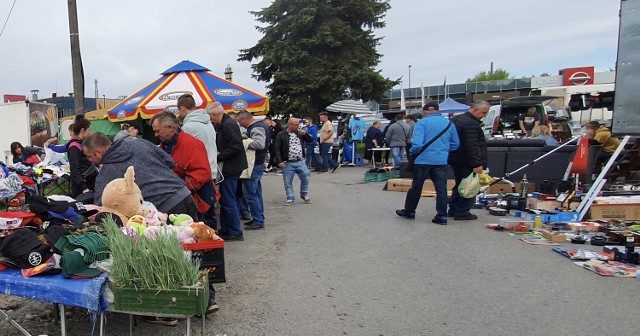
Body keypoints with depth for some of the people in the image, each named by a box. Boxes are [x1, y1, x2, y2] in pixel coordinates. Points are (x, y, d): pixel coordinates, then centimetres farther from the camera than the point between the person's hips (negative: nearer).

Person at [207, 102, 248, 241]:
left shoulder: (229, 125, -17)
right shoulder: (221, 125, 14)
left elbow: (236, 147, -25)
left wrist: (218, 157, -18)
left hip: (231, 168, -10)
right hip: (227, 168, 10)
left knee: (228, 200, -4)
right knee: (224, 200, 16)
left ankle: (236, 232, 5)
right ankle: (225, 229, 26)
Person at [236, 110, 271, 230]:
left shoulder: (256, 128, -17)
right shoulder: (260, 125, 14)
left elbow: (259, 144, -33)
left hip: (254, 165, -11)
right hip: (258, 163, 11)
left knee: (250, 194, -5)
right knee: (256, 193, 17)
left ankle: (258, 221, 2)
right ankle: (259, 219, 26)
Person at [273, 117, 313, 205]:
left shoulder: (299, 133, 8)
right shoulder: (281, 135, -6)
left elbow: (309, 140, 14)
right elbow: (277, 149, -8)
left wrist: (305, 134, -6)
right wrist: (279, 161, -16)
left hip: (301, 162, 4)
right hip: (288, 164, -3)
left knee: (305, 179, 6)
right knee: (288, 183, 2)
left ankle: (304, 195, 24)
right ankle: (290, 199, 15)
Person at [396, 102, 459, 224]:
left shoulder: (422, 122, -7)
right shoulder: (449, 123, 8)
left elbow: (417, 144, -16)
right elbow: (455, 144, 12)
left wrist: (412, 153, 2)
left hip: (423, 160, -3)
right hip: (441, 161, 4)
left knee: (416, 187, 9)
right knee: (441, 188, 6)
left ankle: (409, 211, 22)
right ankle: (442, 216, 7)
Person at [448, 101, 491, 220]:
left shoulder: (456, 119, 13)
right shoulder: (471, 124, -20)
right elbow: (471, 147, -26)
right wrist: (476, 164, -25)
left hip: (455, 159, 10)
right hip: (466, 162, -10)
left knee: (459, 185, 19)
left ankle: (453, 210, 24)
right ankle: (462, 213, 2)